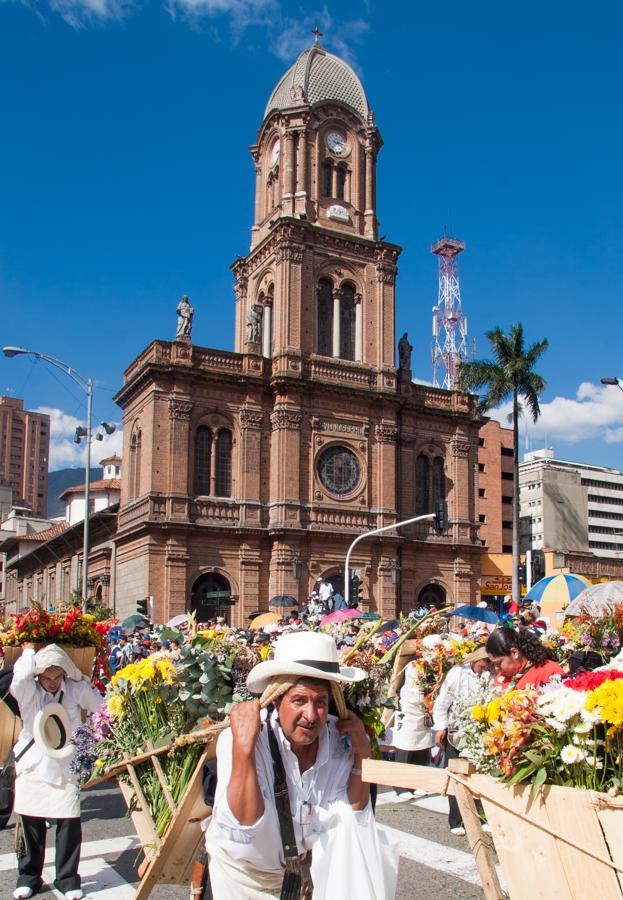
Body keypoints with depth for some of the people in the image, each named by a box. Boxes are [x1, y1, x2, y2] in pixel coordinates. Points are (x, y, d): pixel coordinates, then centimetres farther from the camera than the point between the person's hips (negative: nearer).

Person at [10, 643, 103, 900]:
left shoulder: (77, 688, -4)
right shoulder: (29, 691, -7)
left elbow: (102, 709, 6)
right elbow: (20, 678, -28)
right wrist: (29, 653, -16)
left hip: (67, 767, 0)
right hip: (32, 768, 0)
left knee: (70, 825, -1)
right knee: (31, 823, 9)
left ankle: (67, 879, 16)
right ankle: (29, 877, 27)